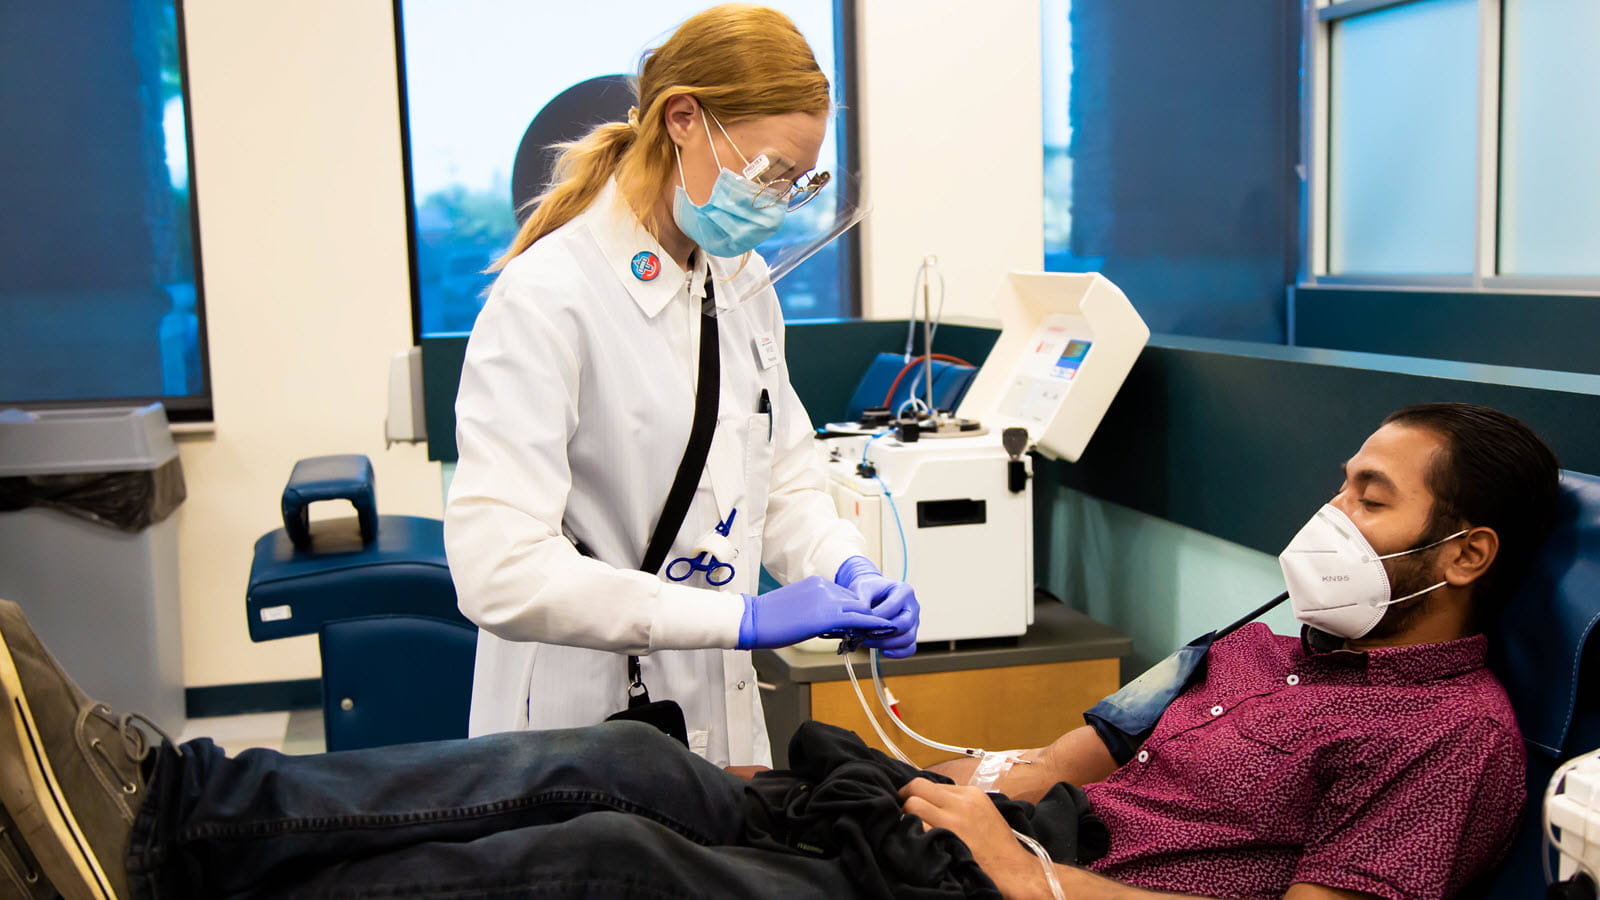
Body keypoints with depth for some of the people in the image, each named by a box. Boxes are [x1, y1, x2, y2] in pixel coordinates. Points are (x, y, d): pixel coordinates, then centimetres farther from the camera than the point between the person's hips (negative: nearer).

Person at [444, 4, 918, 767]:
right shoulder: (546, 298, -20)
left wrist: (848, 572, -10)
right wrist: (742, 617, -28)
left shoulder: (743, 281, 5)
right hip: (584, 733, -7)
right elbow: (498, 571, -28)